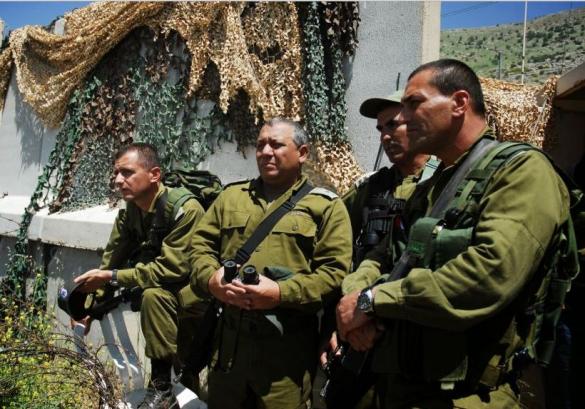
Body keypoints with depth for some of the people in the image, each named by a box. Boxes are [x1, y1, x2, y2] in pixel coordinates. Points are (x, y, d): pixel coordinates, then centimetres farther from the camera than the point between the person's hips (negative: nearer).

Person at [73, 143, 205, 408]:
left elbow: (172, 269, -29)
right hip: (169, 292, 9)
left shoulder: (185, 209, -25)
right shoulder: (128, 213, -2)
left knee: (153, 295, -30)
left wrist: (112, 278, -25)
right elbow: (110, 262, 4)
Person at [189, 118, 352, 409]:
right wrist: (211, 278, -9)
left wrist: (281, 293, -20)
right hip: (229, 337, 4)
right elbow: (200, 245, 13)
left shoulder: (326, 205, 0)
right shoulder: (231, 196, 14)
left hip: (288, 344, -4)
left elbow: (335, 272, -8)